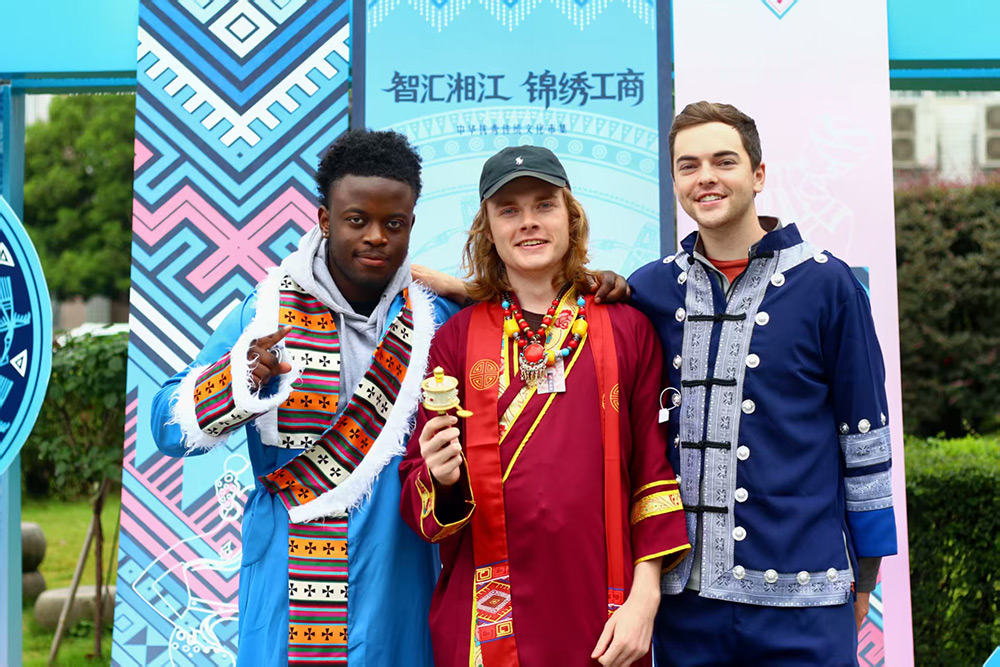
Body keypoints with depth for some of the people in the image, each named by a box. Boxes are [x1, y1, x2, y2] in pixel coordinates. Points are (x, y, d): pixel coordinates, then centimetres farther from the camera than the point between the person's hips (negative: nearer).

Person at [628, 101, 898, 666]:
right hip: (686, 592, 3)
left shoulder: (827, 284, -2)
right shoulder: (651, 289, 6)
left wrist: (864, 580, 4)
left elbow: (865, 437, 2)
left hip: (801, 598, -2)